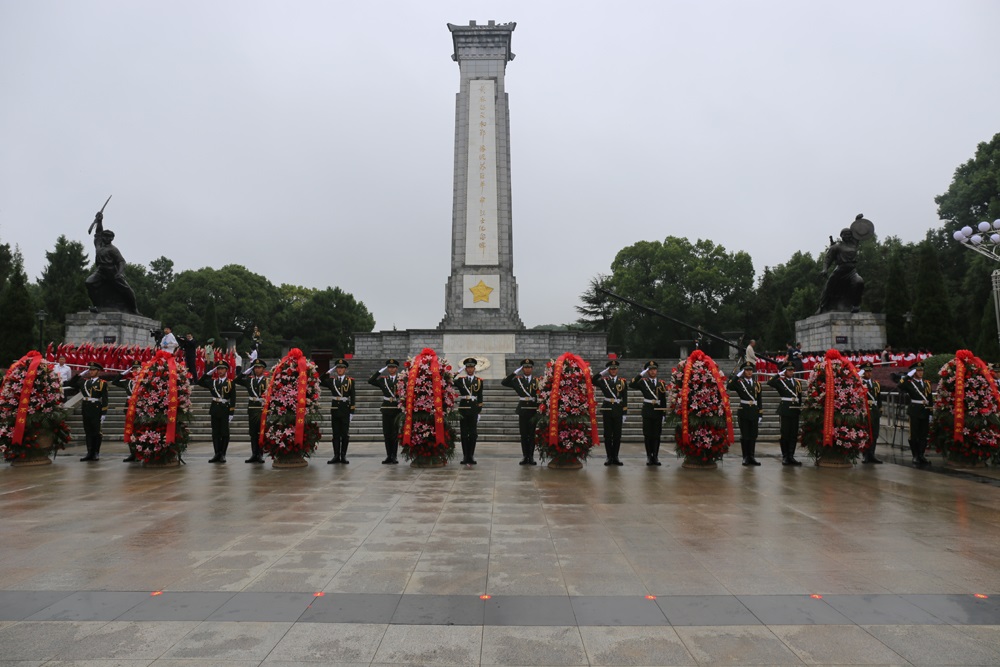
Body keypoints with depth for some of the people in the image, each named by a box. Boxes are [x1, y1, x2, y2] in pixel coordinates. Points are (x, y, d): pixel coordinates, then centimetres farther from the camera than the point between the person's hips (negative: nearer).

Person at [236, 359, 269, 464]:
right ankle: (254, 454, 13)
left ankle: (260, 455, 2)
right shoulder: (249, 380, 14)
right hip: (252, 409, 4)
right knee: (253, 432, 7)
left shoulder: (267, 380, 2)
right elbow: (237, 380, 9)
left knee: (261, 432, -4)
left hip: (262, 409, -4)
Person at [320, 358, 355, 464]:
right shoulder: (332, 380, 8)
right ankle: (336, 456, 10)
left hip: (345, 409, -2)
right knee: (336, 434, 5)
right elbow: (320, 382, -6)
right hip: (335, 408, 2)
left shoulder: (350, 380, 3)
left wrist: (352, 412, -5)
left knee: (345, 434, 2)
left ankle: (343, 456, 9)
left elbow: (352, 397, 0)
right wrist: (329, 372, -6)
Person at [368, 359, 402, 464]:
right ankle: (388, 456, 13)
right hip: (386, 409, 2)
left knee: (395, 433, -1)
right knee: (386, 433, 5)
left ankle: (394, 456, 6)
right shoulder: (383, 379, 9)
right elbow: (370, 381, -5)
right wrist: (380, 371, -7)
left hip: (397, 409, -2)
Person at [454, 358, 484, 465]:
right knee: (464, 434, 4)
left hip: (474, 409, 0)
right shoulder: (460, 380, 7)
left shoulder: (479, 381, 8)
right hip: (463, 409, 0)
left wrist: (479, 412, 2)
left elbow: (480, 398, 7)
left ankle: (471, 457, 7)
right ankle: (465, 457, 10)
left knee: (473, 434, 1)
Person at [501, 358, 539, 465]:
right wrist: (514, 373, -11)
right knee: (523, 435, 4)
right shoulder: (517, 380, 7)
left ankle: (531, 457, 9)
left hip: (533, 410, 0)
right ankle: (525, 456, 10)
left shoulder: (537, 381, 7)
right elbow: (503, 382, -5)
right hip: (522, 410, 0)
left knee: (532, 434, 3)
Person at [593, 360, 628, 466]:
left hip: (618, 411, 1)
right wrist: (603, 372, -9)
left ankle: (615, 457, 14)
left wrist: (624, 413, 1)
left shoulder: (622, 382, 7)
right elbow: (593, 381, -13)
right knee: (608, 434, 3)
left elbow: (625, 399, 5)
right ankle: (609, 457, 11)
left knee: (617, 435, 4)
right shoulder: (603, 380, 5)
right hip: (607, 410, -1)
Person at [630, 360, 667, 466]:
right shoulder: (643, 382, 2)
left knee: (657, 435, 4)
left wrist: (664, 413, 6)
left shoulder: (662, 383, 9)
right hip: (647, 411, -2)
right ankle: (649, 457, 9)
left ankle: (656, 457, 11)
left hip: (658, 411, 2)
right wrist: (641, 374, -17)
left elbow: (664, 400, 10)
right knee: (648, 435, 2)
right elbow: (631, 385, -16)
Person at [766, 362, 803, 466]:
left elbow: (800, 397, 17)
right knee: (785, 434, 1)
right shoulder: (780, 381, 0)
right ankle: (785, 457, 8)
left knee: (794, 434, 5)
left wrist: (800, 408, 12)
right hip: (785, 411, -4)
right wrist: (779, 374, -15)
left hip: (795, 411, 4)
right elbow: (769, 383, -20)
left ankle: (791, 456, 11)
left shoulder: (798, 382, 14)